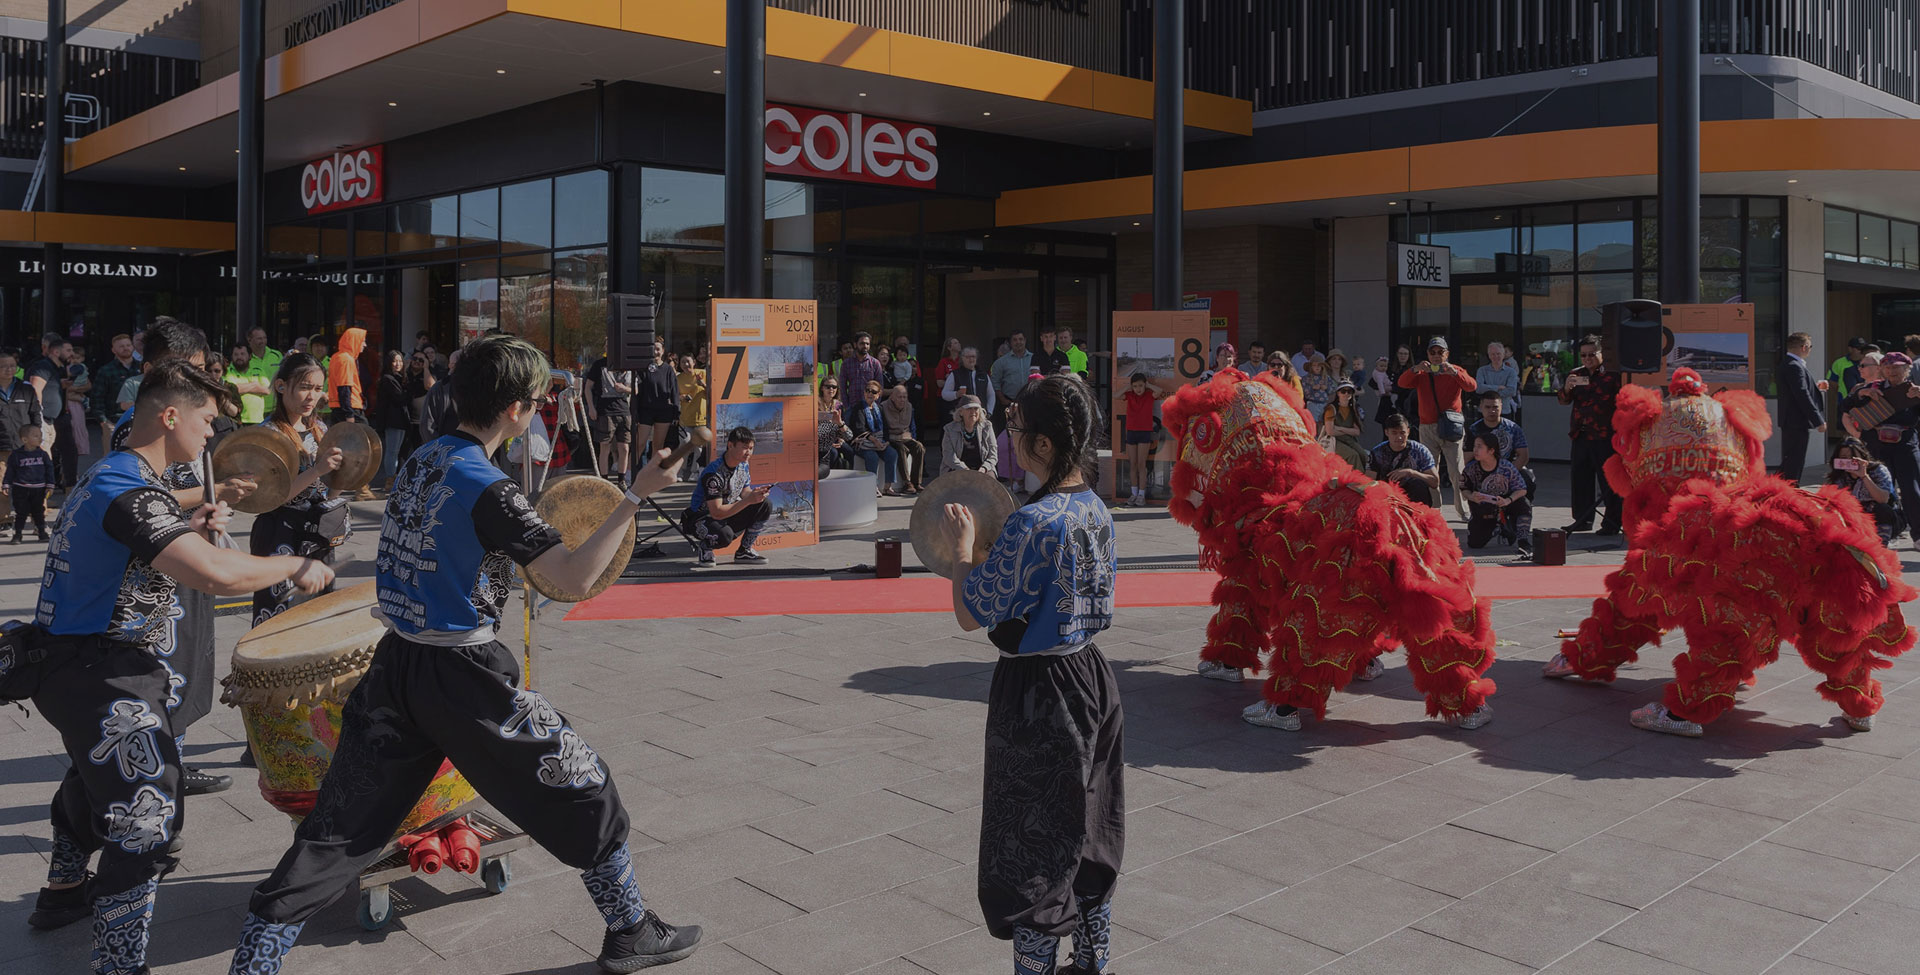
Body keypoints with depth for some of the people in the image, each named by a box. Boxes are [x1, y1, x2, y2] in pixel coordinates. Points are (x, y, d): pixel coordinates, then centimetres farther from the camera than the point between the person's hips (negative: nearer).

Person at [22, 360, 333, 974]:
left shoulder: (107, 475, 9)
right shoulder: (129, 491, -25)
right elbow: (215, 574, -38)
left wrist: (188, 529, 9)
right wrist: (296, 567, -24)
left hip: (78, 665, 11)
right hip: (102, 679, -11)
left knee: (94, 781, 31)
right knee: (147, 815, -9)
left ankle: (63, 893, 52)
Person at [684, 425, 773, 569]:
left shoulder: (744, 465, -3)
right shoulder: (713, 473, -28)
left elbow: (745, 493, 5)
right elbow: (717, 513, -30)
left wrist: (756, 494, -20)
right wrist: (748, 500, -35)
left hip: (728, 514, 8)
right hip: (699, 518, -7)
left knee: (765, 506, -10)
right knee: (724, 535, -40)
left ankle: (744, 552, 3)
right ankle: (702, 547, -3)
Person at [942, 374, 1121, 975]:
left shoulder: (1033, 523, -23)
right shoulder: (1097, 512, 2)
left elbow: (971, 615, -18)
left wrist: (962, 547, -3)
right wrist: (992, 549, 15)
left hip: (1036, 696, -8)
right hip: (1092, 680, 8)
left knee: (1033, 855, 6)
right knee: (1090, 841, 20)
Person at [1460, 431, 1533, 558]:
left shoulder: (1506, 467, -21)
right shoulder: (1472, 468, -16)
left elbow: (1522, 489, -16)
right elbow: (1464, 488, -3)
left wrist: (1508, 501, -34)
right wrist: (1471, 497, -27)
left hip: (1504, 506, -2)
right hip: (1483, 512, 2)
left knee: (1523, 503, -34)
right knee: (1474, 544, -6)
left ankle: (1523, 543, -28)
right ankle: (1496, 528, 25)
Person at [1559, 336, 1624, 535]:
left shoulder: (1612, 375, -1)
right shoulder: (1575, 375, 14)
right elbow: (1564, 401, 9)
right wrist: (1567, 388, -13)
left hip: (1604, 436, -5)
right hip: (1581, 435, 5)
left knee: (1607, 480, -4)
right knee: (1580, 478, 10)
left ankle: (1612, 522, 0)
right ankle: (1583, 519, 19)